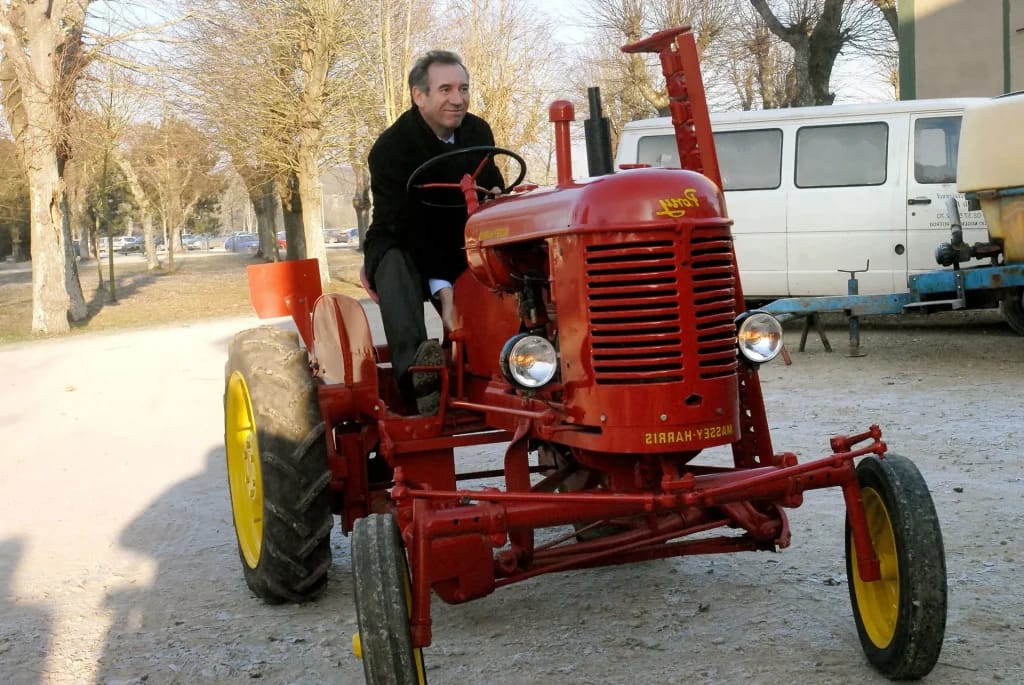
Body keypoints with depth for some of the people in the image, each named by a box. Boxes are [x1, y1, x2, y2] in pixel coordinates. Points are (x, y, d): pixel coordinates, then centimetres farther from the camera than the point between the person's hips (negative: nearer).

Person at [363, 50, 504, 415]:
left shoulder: (478, 132, -1)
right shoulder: (390, 149, -19)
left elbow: (492, 185, 16)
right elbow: (407, 226, -26)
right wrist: (441, 288, -37)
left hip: (461, 245, 6)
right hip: (402, 245, -5)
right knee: (394, 265, -38)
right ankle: (416, 368, -58)